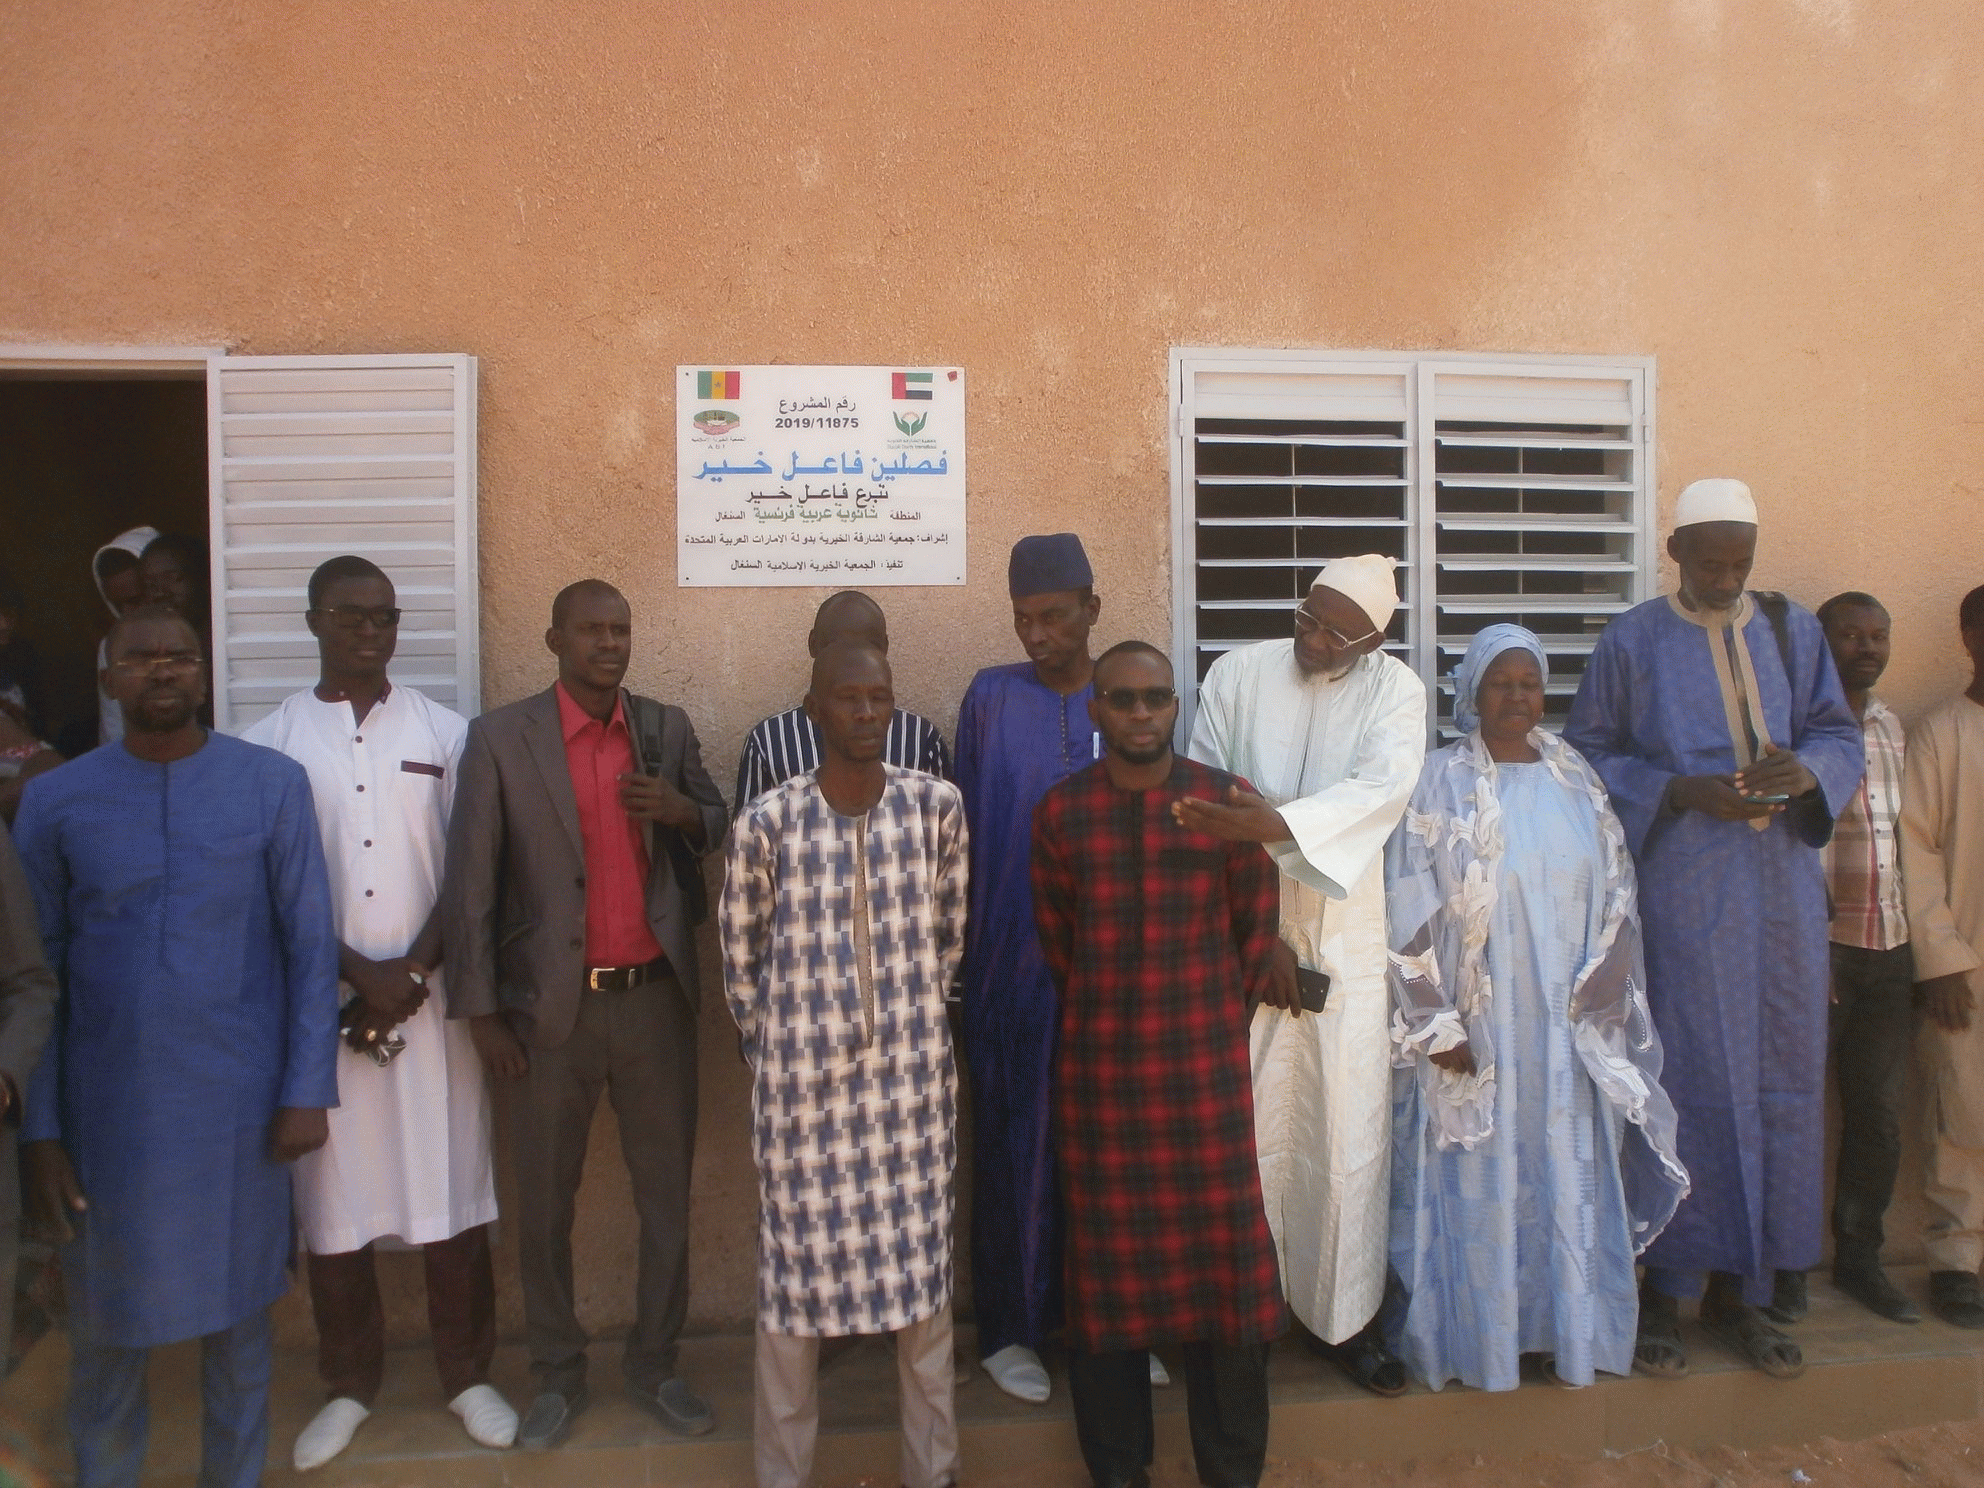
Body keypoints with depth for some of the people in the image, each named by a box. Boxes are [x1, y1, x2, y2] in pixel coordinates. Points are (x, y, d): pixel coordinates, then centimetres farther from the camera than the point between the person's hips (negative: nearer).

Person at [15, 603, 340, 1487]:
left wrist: (307, 1090, -5)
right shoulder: (55, 801, 0)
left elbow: (311, 947, -2)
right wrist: (37, 1128, 0)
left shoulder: (274, 785, -4)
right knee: (106, 1323, 15)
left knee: (237, 1310, 13)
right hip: (106, 1105, 1)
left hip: (239, 1098, -1)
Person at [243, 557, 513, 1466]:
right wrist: (361, 973, -9)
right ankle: (349, 1383, 26)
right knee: (331, 1196, 8)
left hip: (433, 999, 0)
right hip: (321, 1004, 0)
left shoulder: (445, 734, 4)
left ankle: (467, 1373, 22)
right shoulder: (269, 743, 1)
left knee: (453, 1187, 5)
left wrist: (413, 970, -9)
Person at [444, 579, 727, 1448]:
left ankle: (654, 1365, 28)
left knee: (666, 1194, 10)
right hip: (551, 1007, -2)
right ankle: (557, 1375, 29)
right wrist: (481, 1011, -5)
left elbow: (717, 829, 15)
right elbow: (470, 885, -4)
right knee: (545, 1202, 10)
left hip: (656, 997, 2)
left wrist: (684, 811, -9)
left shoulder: (667, 728, 5)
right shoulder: (501, 739, -4)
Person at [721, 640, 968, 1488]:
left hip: (912, 1076, 2)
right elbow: (740, 950, 3)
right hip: (802, 1081, -1)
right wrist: (771, 1045, 10)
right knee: (794, 1272, 9)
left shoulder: (936, 806, -4)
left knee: (924, 1269, 11)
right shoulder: (768, 822, -10)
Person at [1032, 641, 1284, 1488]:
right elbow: (1054, 939, 10)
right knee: (1109, 1257, 8)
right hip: (1099, 1066, 0)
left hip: (1207, 1061, 0)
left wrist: (1221, 1019, 9)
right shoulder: (1060, 812, 1)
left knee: (1223, 1255, 4)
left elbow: (1257, 927, 7)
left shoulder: (1226, 802, 0)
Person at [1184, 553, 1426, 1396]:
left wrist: (1272, 826, -35)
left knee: (1348, 1129, 5)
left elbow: (1382, 787, -19)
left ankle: (1341, 1317, 23)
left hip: (1344, 937, 0)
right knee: (1245, 1126, 6)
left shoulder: (1395, 691, -1)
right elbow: (1203, 805, -5)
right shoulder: (1238, 674, -1)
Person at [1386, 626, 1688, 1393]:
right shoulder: (1439, 782, -6)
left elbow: (1615, 899, 8)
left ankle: (1564, 1330, 26)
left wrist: (1595, 1006, -1)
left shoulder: (1577, 782, 7)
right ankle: (1473, 1334, 18)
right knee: (1475, 1183, 4)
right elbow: (1411, 911, -9)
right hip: (1472, 1027, -4)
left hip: (1562, 1029, 4)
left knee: (1568, 1177, 11)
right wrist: (1436, 1025, -12)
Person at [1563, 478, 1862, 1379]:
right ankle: (1662, 1290, 11)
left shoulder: (1792, 630, 10)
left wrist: (1808, 770, -12)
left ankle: (1738, 1290, 21)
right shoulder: (1632, 641, 0)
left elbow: (1839, 733, 12)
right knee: (1686, 1084, -3)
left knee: (1780, 1083, 7)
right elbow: (1588, 753, 0)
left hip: (1782, 890, 4)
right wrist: (1685, 791, -15)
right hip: (1680, 892, -4)